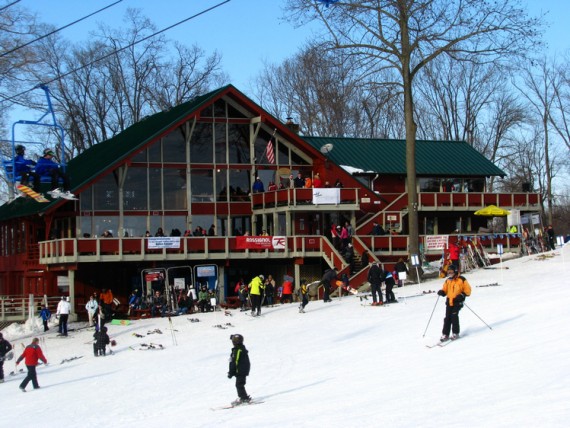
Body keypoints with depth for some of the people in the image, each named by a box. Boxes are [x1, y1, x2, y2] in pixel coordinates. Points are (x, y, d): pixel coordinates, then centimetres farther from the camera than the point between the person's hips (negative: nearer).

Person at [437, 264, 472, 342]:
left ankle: (455, 333, -2)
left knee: (454, 316, -15)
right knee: (447, 318, 0)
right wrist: (442, 292, -3)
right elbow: (445, 290, 20)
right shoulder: (447, 281, 13)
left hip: (457, 301, -5)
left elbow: (468, 290, -2)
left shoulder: (461, 280, -3)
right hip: (449, 301, 5)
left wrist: (462, 295, -17)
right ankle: (445, 334, 5)